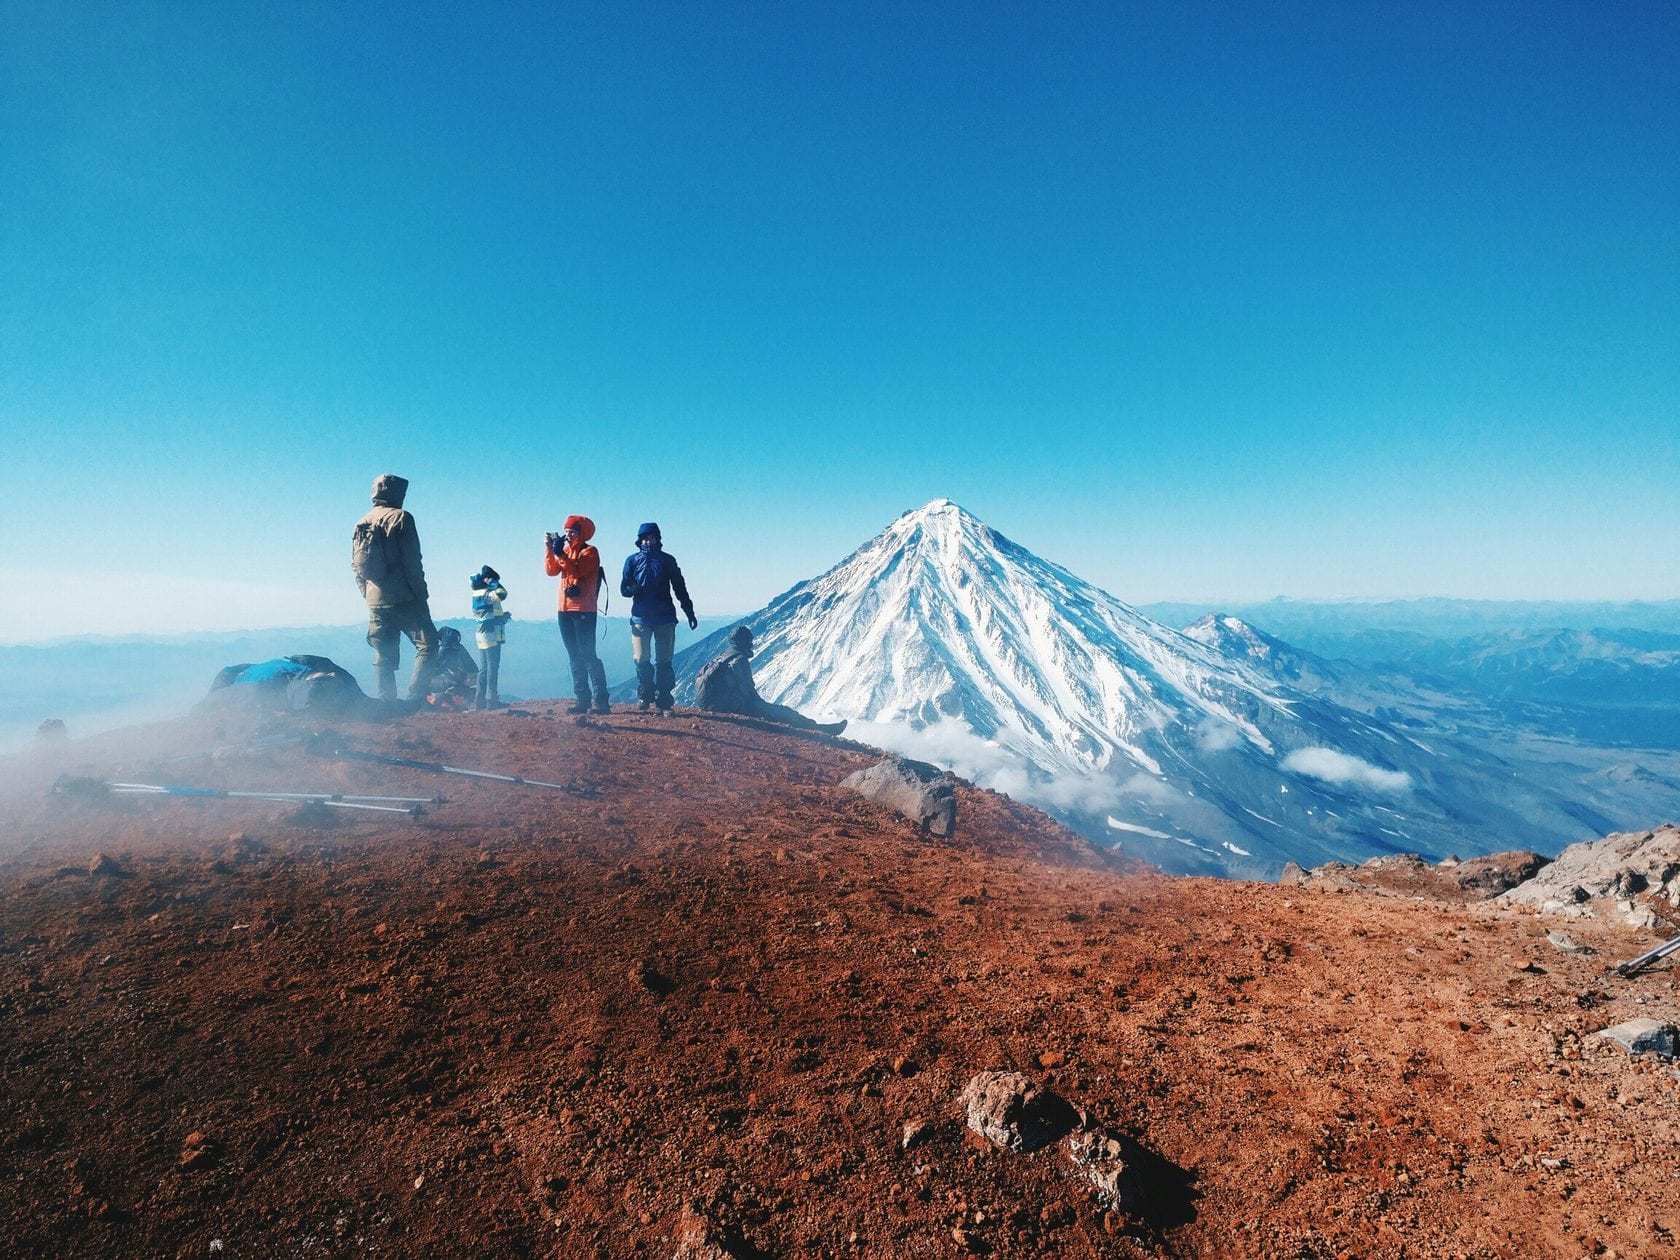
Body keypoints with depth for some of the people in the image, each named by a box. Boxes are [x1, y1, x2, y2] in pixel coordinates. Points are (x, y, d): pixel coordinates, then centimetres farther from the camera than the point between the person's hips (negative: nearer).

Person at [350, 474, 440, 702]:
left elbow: (355, 566, 17)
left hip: (375, 603, 7)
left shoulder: (360, 524, 16)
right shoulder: (400, 518, -6)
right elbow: (412, 562, -11)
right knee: (427, 644, -3)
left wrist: (368, 594, 22)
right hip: (403, 599, -7)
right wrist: (421, 595, -7)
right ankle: (415, 697, -15)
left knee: (383, 657, 8)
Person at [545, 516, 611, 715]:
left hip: (584, 611, -7)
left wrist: (560, 553, -18)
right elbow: (551, 571, 5)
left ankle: (601, 701, -8)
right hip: (565, 610, 7)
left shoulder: (590, 552, -4)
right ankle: (582, 700, 12)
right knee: (575, 657, 8)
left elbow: (576, 571, -19)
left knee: (588, 656, -10)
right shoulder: (566, 550, 17)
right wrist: (550, 549, -4)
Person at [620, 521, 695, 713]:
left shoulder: (667, 560, 9)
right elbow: (624, 589, 5)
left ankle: (663, 701, 3)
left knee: (663, 661, 1)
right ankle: (645, 699, 10)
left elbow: (680, 588, 12)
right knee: (642, 661, -2)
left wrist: (689, 612, 9)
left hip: (665, 617, 0)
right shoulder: (632, 561, 9)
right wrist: (635, 589, -18)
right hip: (640, 617, 0)